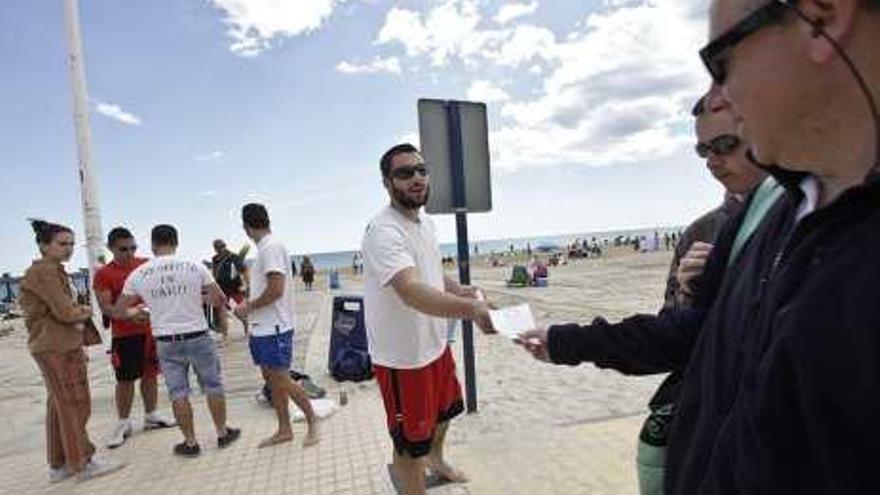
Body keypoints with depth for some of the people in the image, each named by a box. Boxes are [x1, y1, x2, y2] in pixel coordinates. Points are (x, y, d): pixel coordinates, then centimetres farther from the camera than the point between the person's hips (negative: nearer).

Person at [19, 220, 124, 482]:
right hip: (56, 348, -10)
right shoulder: (44, 271, -15)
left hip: (63, 346, 10)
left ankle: (59, 465, 25)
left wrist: (78, 348, 19)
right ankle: (83, 463, 9)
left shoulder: (54, 271, 16)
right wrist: (86, 312, 0)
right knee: (73, 404, -2)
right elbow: (65, 311, -21)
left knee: (59, 406, 15)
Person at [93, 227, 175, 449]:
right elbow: (105, 307, -12)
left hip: (151, 329, 4)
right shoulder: (103, 274, -5)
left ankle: (151, 416, 26)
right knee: (125, 379, 3)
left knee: (150, 373, 12)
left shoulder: (146, 264, 5)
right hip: (125, 334, -4)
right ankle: (123, 424, 17)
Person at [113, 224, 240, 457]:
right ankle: (223, 433, 25)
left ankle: (190, 443, 21)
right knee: (213, 386, 14)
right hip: (198, 336, -1)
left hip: (166, 341, 1)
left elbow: (117, 311, 8)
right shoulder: (195, 266, -8)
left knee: (178, 393, 11)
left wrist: (139, 312, 28)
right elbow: (220, 300, -3)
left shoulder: (138, 274, -2)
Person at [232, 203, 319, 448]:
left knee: (281, 380, -2)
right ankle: (284, 430, 24)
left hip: (274, 328, -9)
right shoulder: (265, 248, 12)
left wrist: (249, 307, -11)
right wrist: (249, 305, 11)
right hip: (263, 327, 9)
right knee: (271, 378, 13)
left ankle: (312, 421, 15)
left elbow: (276, 290, -23)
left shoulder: (271, 247, -17)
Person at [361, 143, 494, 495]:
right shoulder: (383, 231, -27)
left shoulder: (426, 222, 3)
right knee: (410, 441, 9)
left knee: (444, 410, 31)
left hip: (435, 344, 10)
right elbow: (411, 292, -43)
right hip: (402, 357, -9)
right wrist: (470, 309, -59)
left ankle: (435, 458, 59)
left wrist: (459, 289, -5)